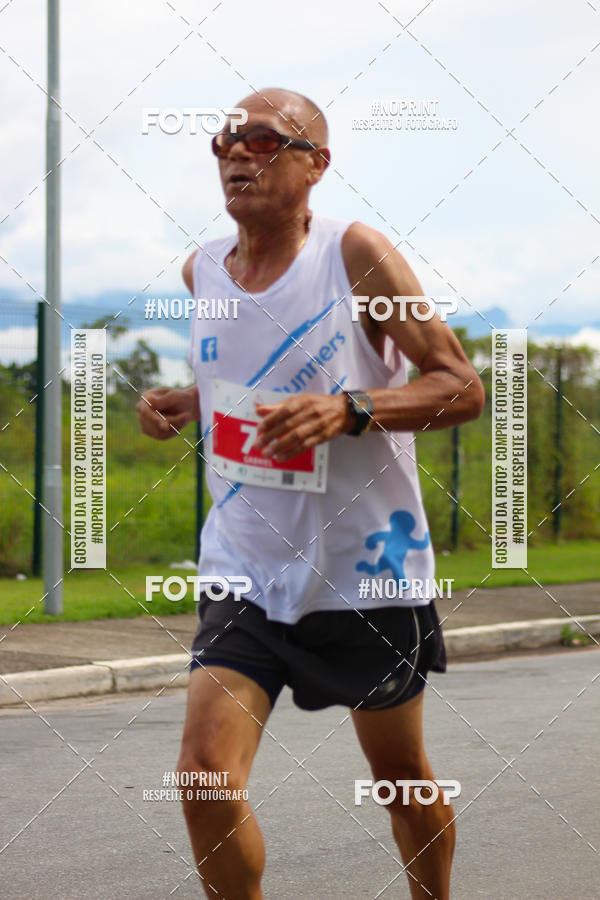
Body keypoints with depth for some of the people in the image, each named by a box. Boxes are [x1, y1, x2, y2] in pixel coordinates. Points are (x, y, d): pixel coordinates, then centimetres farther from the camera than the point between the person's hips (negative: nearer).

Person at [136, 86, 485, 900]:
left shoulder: (356, 253, -12)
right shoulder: (202, 271, 4)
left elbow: (463, 388, -12)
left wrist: (347, 410, -28)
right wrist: (183, 404, 2)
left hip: (364, 571, -3)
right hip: (244, 571, 3)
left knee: (402, 779, 13)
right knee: (206, 771, -14)